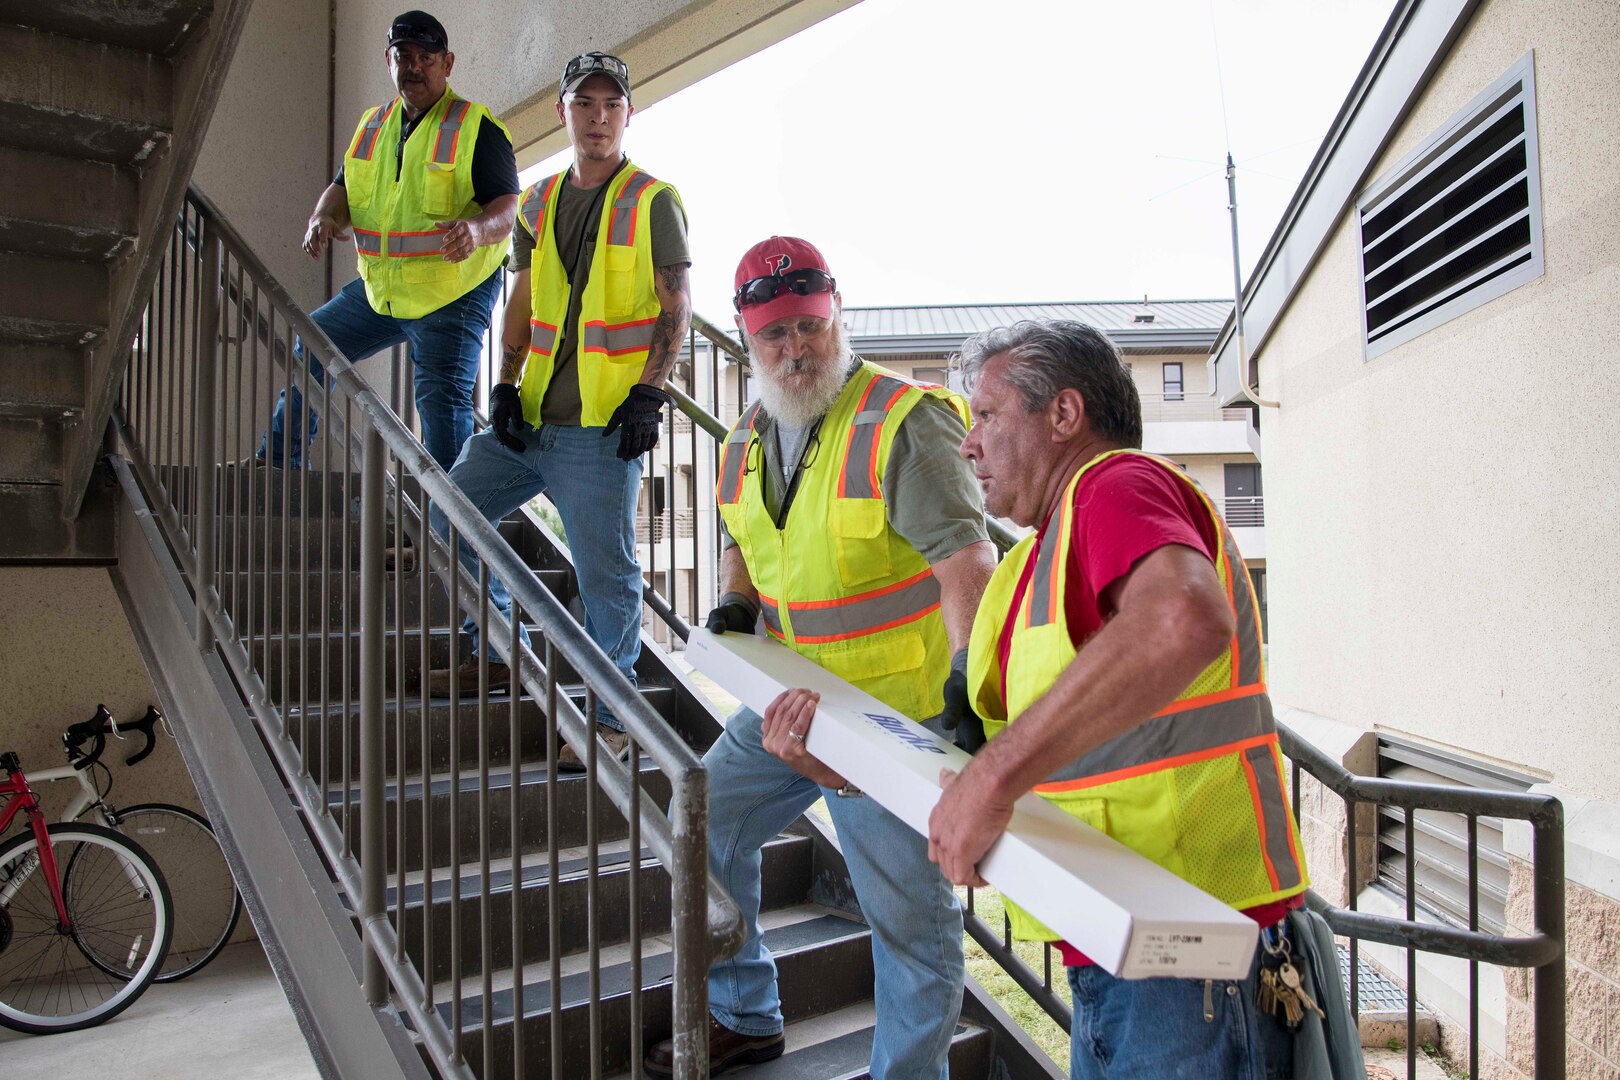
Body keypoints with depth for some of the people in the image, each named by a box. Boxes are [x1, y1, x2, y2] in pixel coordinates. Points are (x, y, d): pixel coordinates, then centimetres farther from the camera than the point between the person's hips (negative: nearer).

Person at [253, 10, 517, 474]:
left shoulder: (476, 127, -10)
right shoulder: (374, 124, 12)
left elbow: (507, 206, -17)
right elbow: (344, 187, 15)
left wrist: (477, 228, -40)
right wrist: (323, 217, -9)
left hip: (453, 296, -8)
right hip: (379, 289, 8)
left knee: (442, 401, -13)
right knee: (308, 348, 17)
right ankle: (278, 460, 33)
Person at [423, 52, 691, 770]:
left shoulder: (653, 201, -1)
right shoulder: (538, 204, 15)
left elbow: (675, 309, -4)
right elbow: (522, 303, 17)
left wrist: (649, 394, -14)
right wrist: (506, 385, 6)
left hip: (602, 426, -6)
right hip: (530, 415, 7)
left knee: (605, 573, -5)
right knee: (451, 511, 9)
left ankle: (612, 714, 10)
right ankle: (499, 650, 27)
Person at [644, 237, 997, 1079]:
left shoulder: (903, 419, -16)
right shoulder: (748, 438, 8)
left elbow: (964, 557, -26)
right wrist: (736, 602, 2)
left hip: (893, 714, -7)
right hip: (790, 700, 8)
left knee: (909, 915, 2)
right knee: (701, 829, 16)